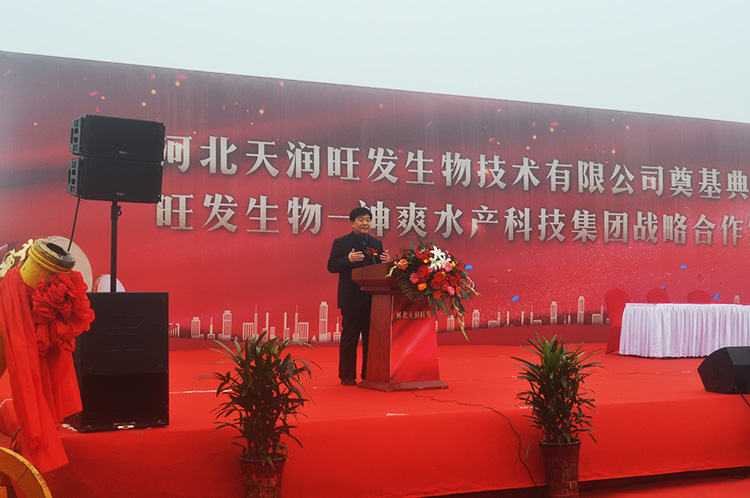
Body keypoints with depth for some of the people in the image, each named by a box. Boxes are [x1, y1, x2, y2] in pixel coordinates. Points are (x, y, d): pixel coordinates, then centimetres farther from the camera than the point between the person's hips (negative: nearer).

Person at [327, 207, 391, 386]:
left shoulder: (376, 243, 15)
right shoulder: (341, 243, 2)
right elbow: (332, 266, -6)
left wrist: (386, 262, -9)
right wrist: (348, 260, -22)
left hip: (373, 298, 4)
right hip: (352, 299, -4)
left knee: (372, 338, 7)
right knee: (349, 339, 2)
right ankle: (347, 376, 9)